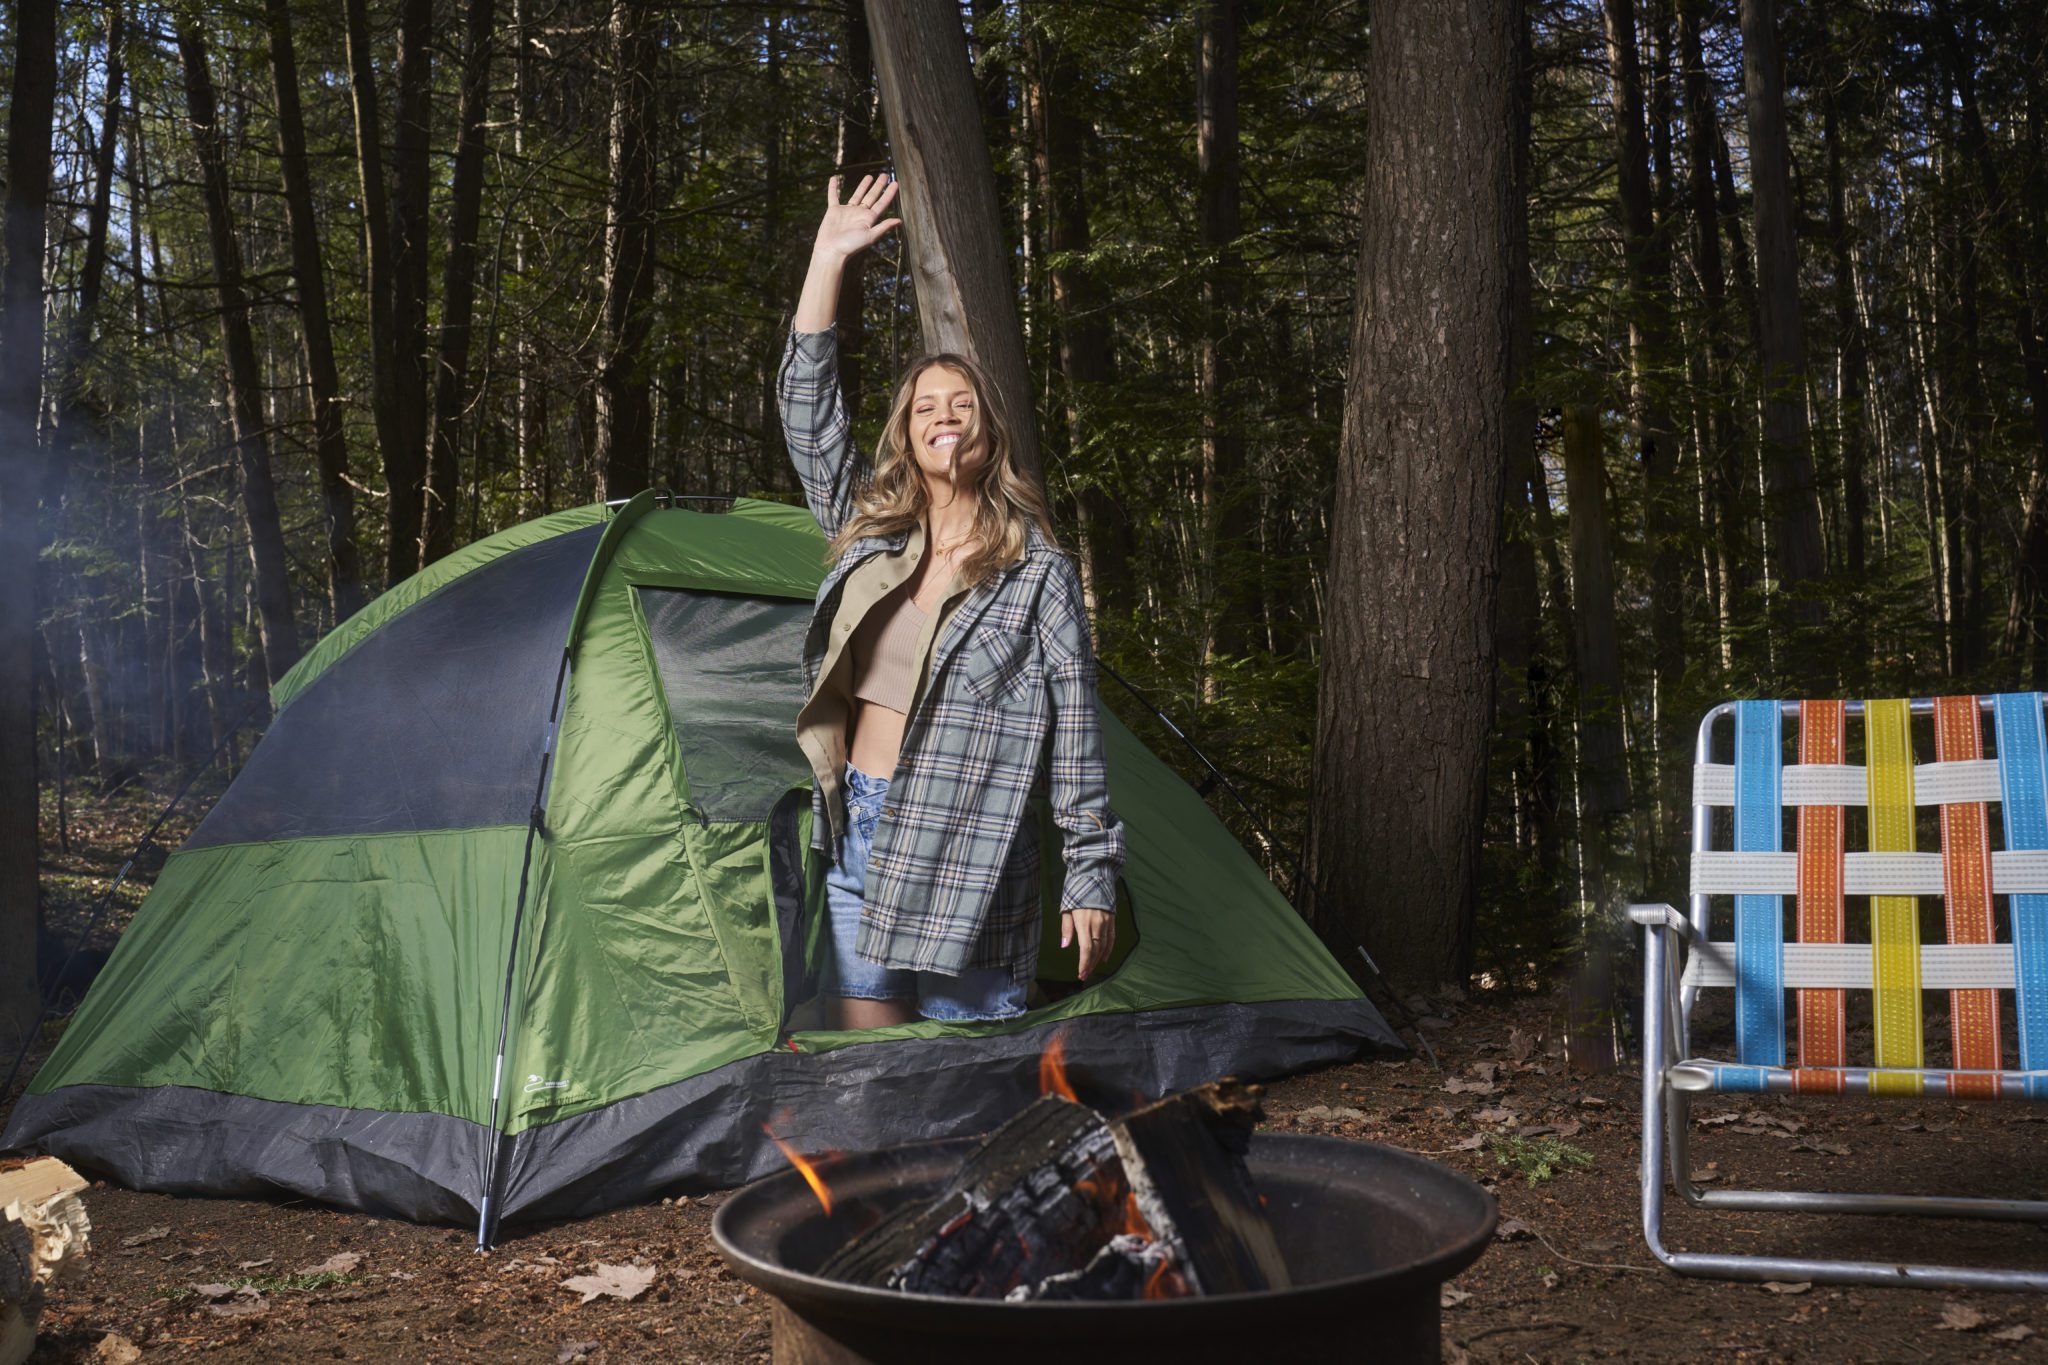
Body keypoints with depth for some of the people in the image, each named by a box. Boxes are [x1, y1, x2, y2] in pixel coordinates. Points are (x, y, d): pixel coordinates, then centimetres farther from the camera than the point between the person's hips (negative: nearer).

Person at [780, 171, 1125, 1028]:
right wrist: (828, 256, 4)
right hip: (858, 835, 5)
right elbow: (808, 410, 6)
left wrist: (1091, 877, -7)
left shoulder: (1038, 573, -3)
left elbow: (1074, 730, -4)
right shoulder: (869, 537, 9)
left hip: (965, 847, -4)